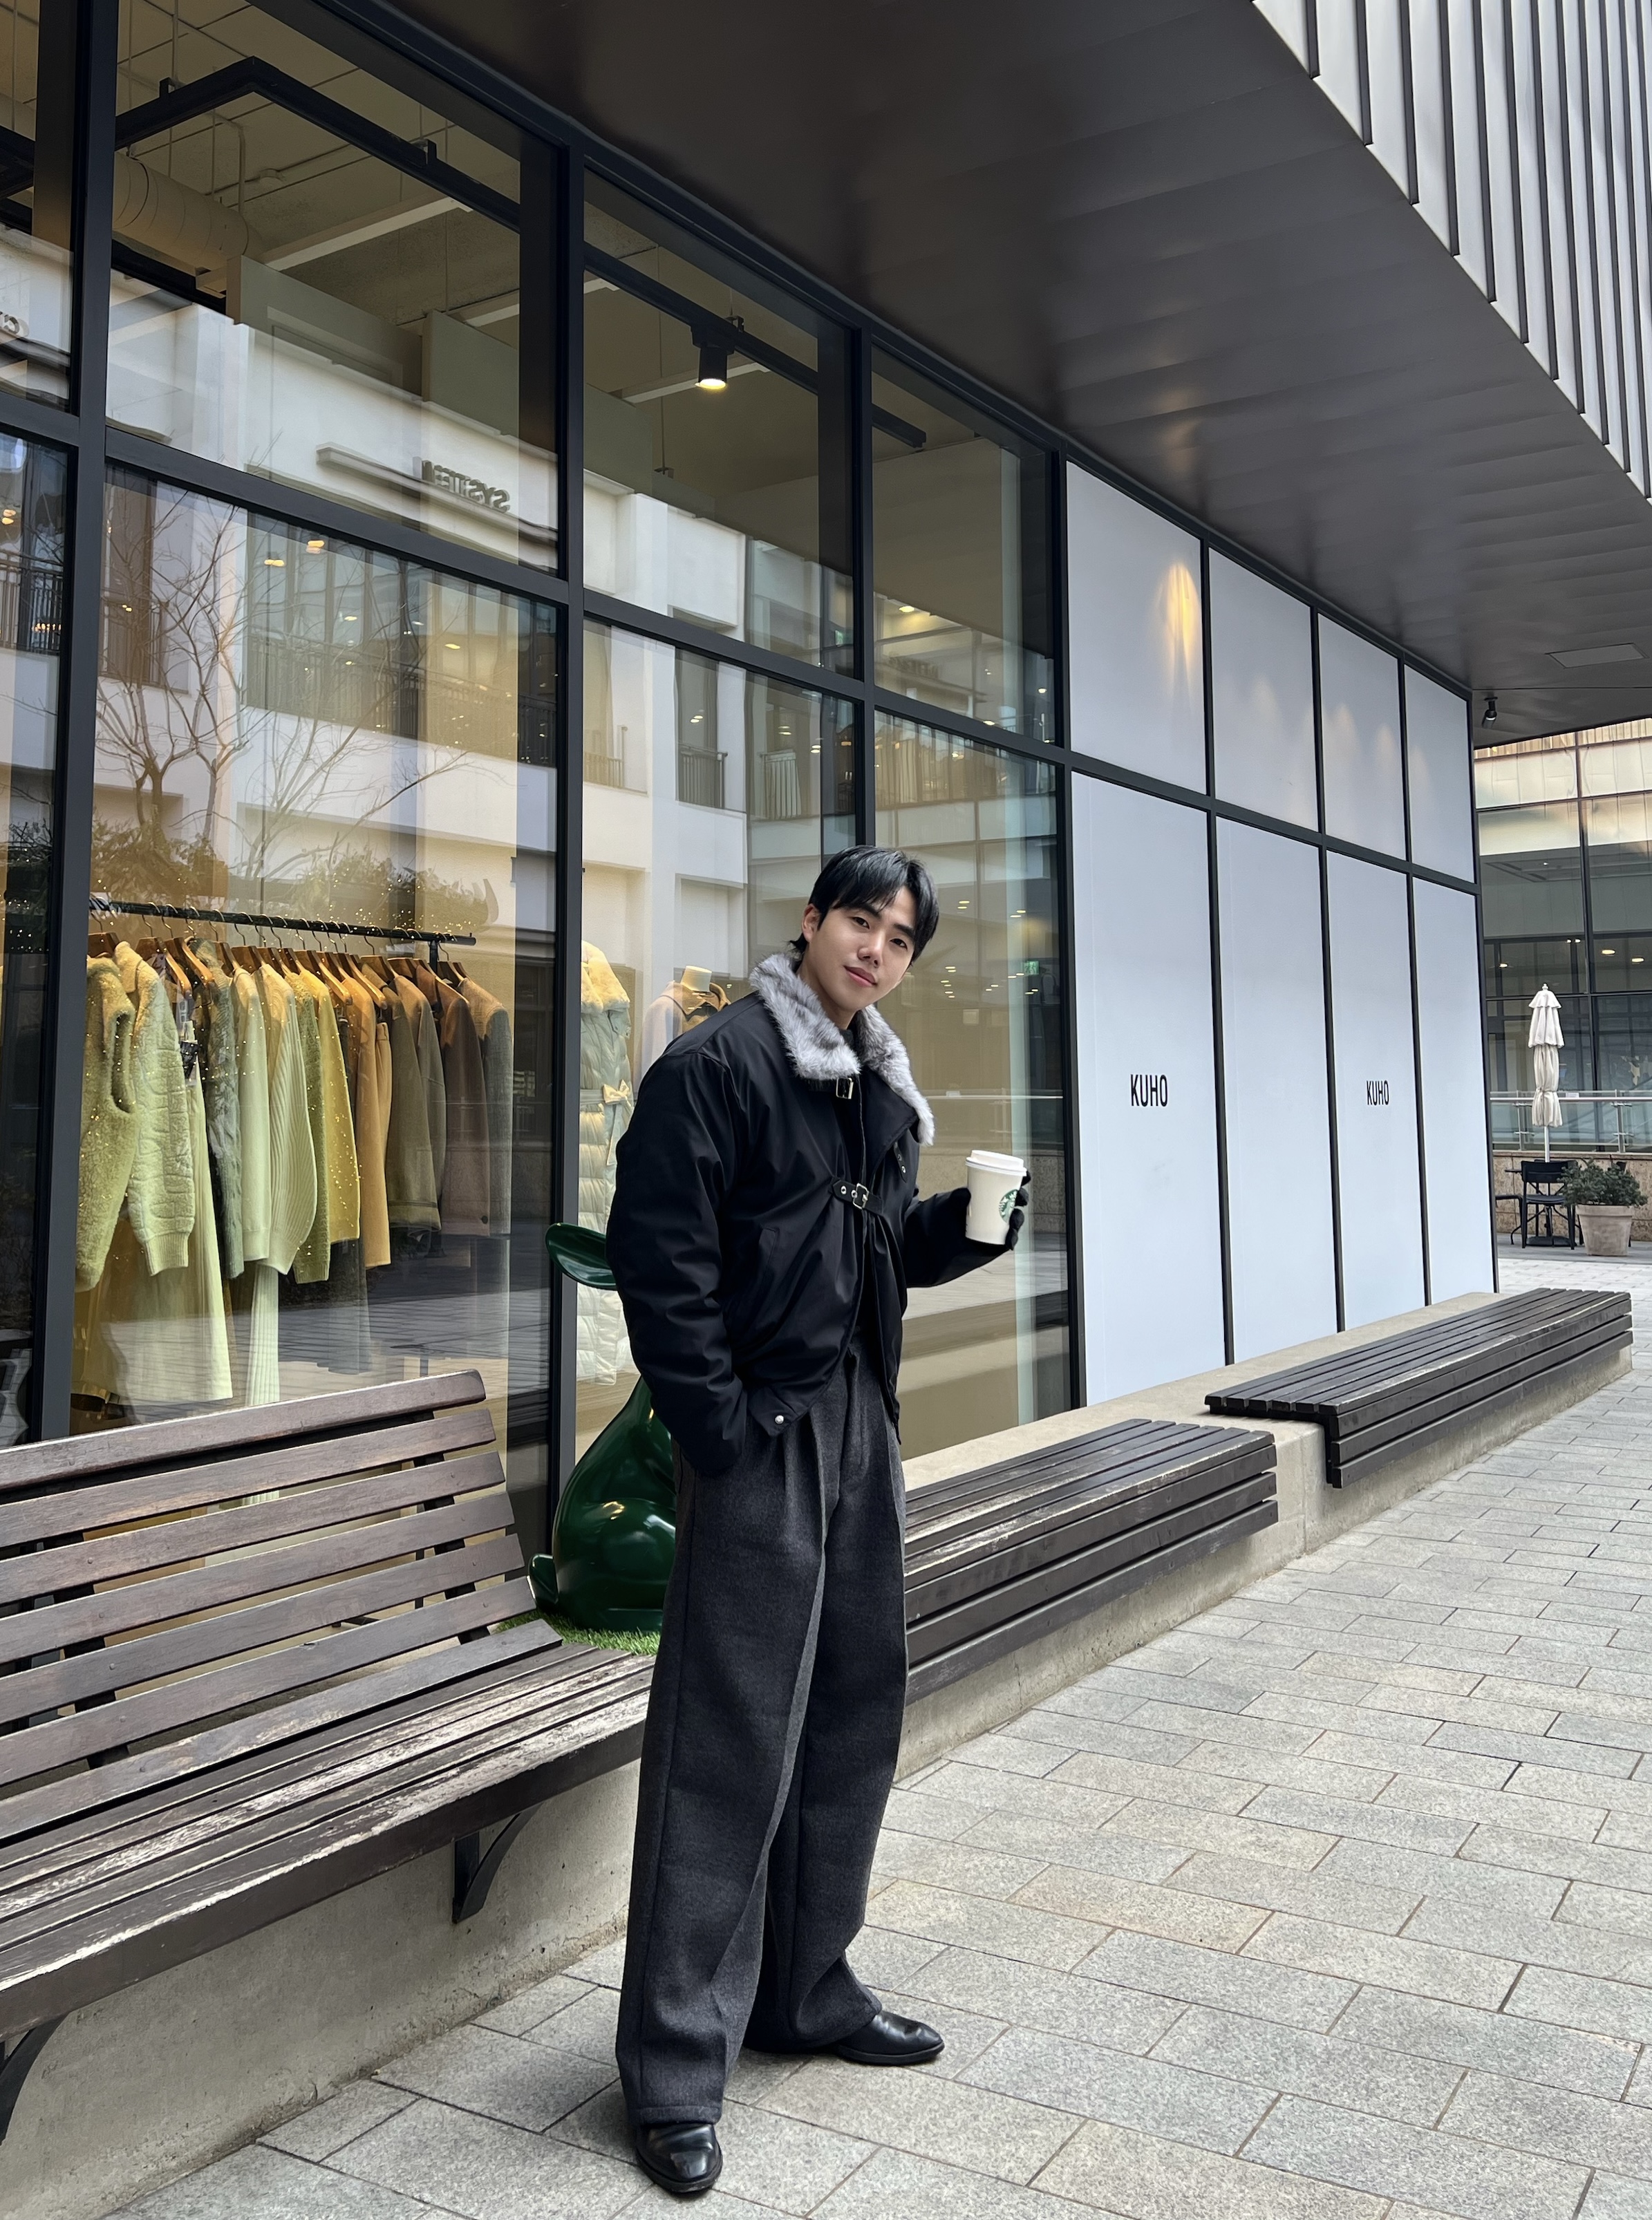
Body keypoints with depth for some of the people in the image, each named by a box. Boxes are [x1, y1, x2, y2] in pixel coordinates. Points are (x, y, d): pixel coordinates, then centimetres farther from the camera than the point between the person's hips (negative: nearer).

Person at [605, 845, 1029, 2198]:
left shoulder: (883, 1090, 15)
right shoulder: (715, 1065, -11)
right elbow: (660, 1259, -16)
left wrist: (967, 1219, 0)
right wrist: (721, 1438, -19)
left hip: (862, 1429, 8)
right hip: (761, 1435, -8)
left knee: (852, 1718, 14)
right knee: (729, 1744, -3)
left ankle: (807, 1992, 32)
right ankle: (676, 2069, 11)